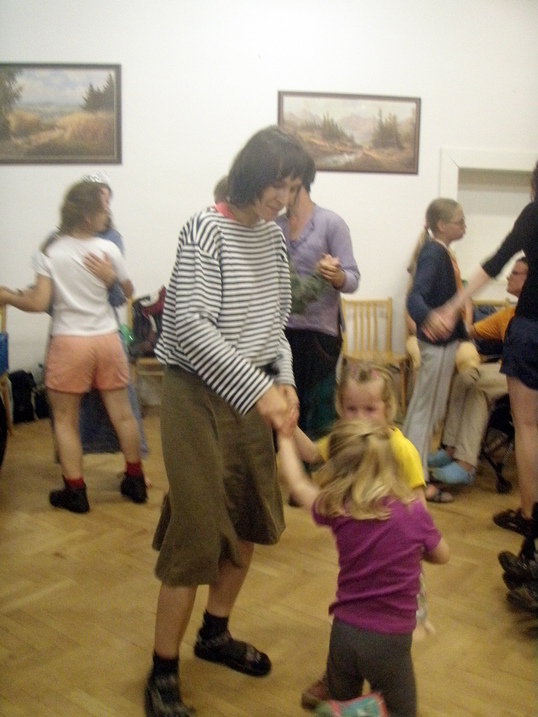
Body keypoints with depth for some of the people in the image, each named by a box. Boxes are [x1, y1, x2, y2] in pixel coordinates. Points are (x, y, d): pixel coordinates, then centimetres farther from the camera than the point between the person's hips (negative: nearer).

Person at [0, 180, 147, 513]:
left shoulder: (50, 252, -7)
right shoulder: (109, 249, -4)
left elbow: (39, 303, -10)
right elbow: (129, 291, 9)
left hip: (69, 342, -2)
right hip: (107, 338, 2)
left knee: (65, 419, 10)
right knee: (122, 413, 13)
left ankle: (75, 491, 13)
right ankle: (135, 481, 24)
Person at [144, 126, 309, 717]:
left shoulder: (273, 235, 8)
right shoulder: (206, 230, -14)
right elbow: (190, 326, -22)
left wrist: (283, 381, -2)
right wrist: (258, 390, -25)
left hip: (251, 392, 7)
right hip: (199, 395, -7)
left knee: (251, 519, 15)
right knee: (197, 532, -4)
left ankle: (215, 633, 36)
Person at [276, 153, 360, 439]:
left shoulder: (331, 223, -4)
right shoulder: (274, 225, 8)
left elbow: (352, 279, -9)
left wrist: (336, 276, -29)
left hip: (318, 332, -4)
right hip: (280, 330, 4)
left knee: (317, 418, -1)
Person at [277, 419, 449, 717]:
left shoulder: (337, 510, -9)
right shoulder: (414, 511, -14)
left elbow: (296, 482, 8)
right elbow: (441, 555, 4)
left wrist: (285, 435, 20)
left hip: (344, 633, 3)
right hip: (390, 639, -2)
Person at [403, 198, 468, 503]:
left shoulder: (442, 252, 10)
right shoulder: (433, 253, -19)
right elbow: (415, 296, -33)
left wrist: (462, 329, 32)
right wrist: (427, 319, -53)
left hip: (446, 338, 10)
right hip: (438, 340, -10)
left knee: (426, 406, 17)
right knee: (427, 407, -3)